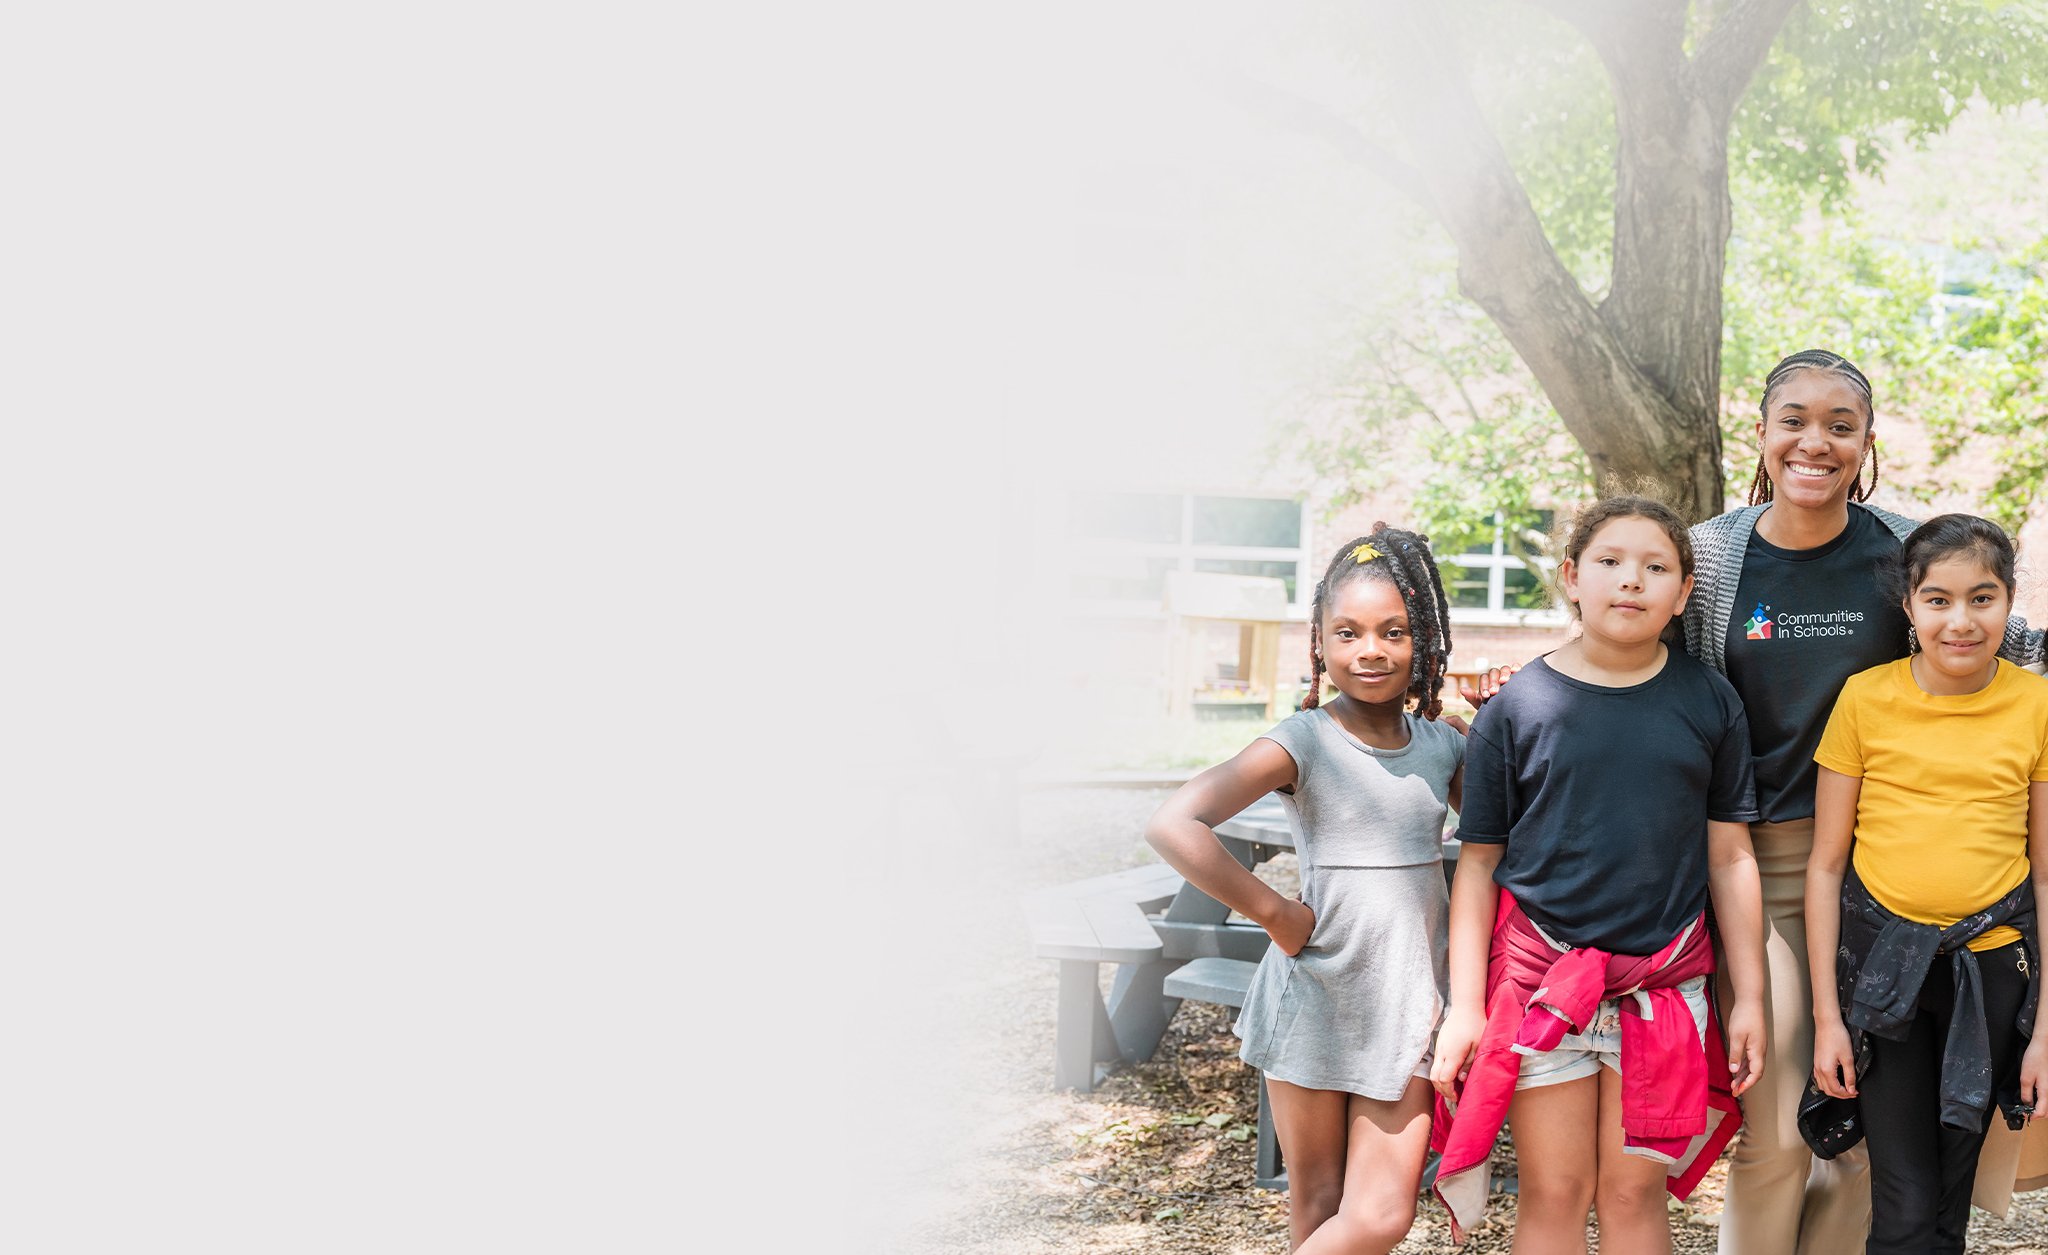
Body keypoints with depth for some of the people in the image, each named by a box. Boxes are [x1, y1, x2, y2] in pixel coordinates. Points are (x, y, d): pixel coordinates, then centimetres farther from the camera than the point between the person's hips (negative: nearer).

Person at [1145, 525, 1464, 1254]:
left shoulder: (1443, 745, 5)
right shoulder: (1303, 742, -12)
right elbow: (1172, 825, -23)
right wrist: (1275, 914, -19)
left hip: (1408, 1004, 4)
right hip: (1315, 999, -4)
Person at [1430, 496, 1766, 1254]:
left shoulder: (1709, 704, 3)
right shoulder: (1516, 708, -2)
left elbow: (1730, 857, 7)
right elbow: (1478, 864, 0)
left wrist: (1749, 996, 6)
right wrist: (1464, 1007, -3)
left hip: (1664, 978, 1)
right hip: (1542, 973, -1)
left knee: (1635, 1192, 7)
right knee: (1554, 1193, 4)